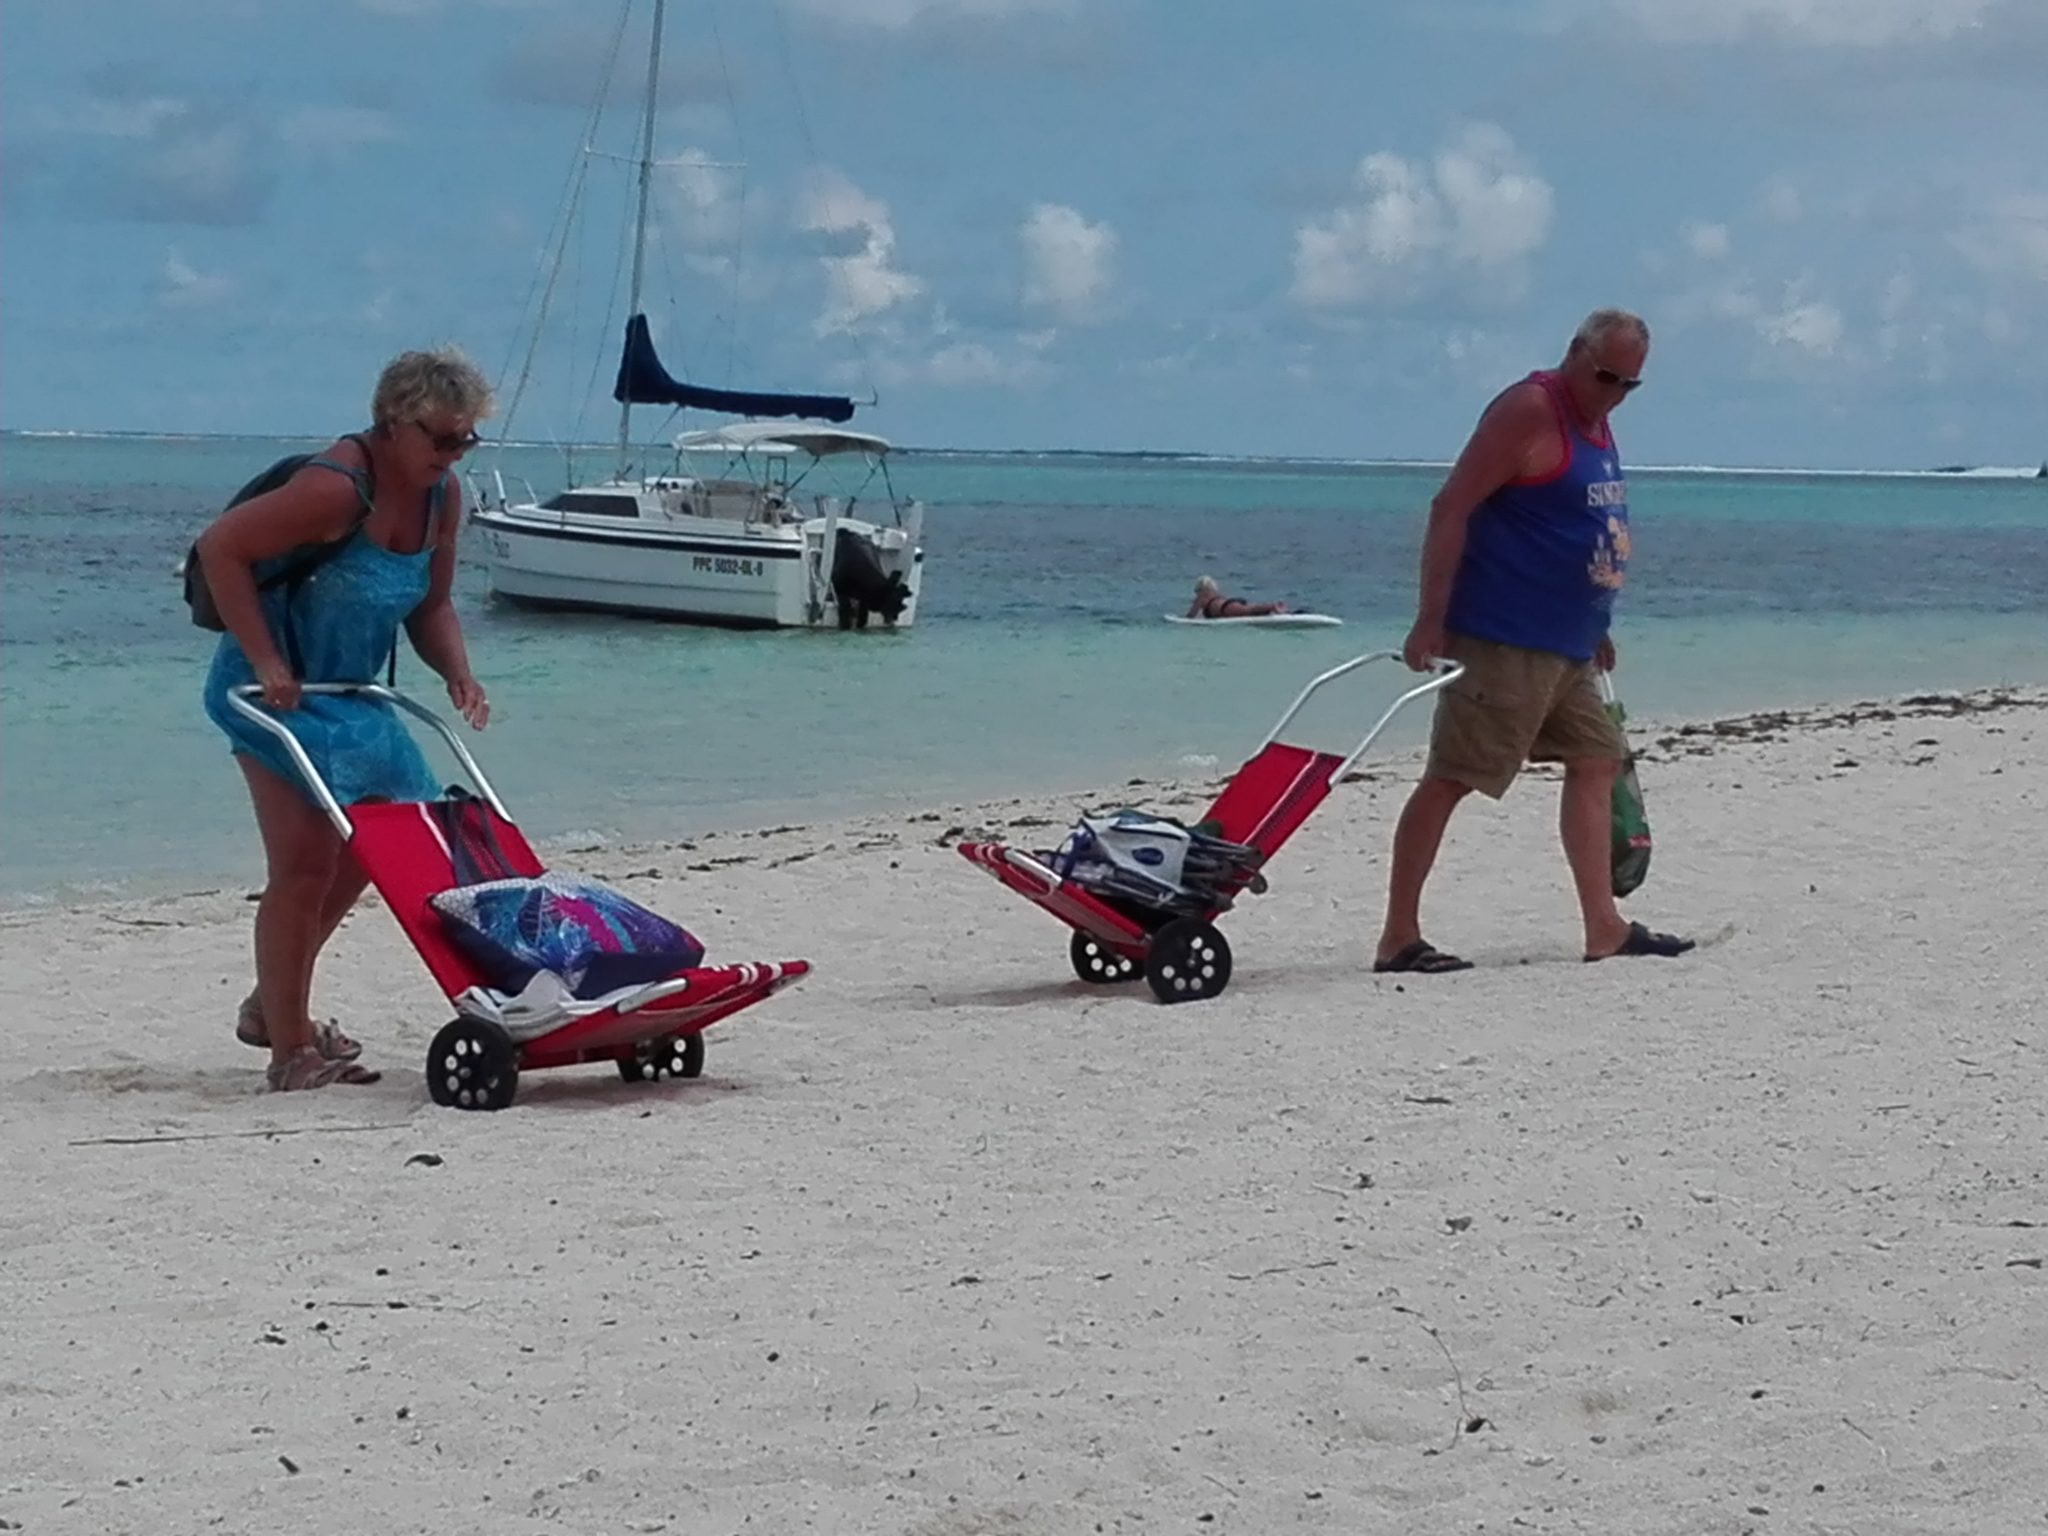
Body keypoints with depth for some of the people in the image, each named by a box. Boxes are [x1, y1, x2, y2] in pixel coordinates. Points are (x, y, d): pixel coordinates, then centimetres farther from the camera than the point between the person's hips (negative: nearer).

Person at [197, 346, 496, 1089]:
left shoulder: (441, 495, 1)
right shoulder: (337, 488, -25)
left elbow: (430, 606, 10)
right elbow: (220, 547, -24)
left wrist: (457, 673, -9)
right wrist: (264, 660, -25)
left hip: (345, 692, 9)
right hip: (275, 689, -9)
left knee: (361, 850, 12)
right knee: (305, 862, -12)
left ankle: (271, 1006, 28)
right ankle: (291, 1049, -3)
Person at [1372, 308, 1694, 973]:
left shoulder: (1596, 424, 16)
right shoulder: (1529, 412, -13)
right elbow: (1450, 509, -17)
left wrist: (1595, 628, 26)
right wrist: (1431, 619, -22)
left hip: (1567, 646, 10)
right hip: (1503, 640, -10)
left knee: (1596, 763, 12)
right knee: (1449, 779, -8)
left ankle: (1604, 927, 18)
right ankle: (1399, 939, -7)